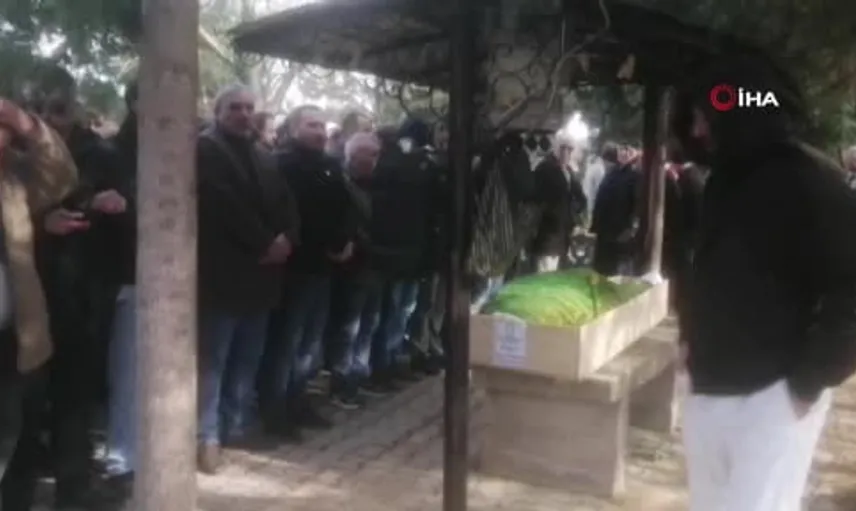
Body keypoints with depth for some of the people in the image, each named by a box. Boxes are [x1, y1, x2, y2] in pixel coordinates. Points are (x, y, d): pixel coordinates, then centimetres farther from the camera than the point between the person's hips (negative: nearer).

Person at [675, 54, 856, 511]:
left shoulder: (806, 178, -11)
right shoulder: (729, 177, 13)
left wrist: (809, 378, -14)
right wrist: (692, 335, 12)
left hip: (773, 395, -8)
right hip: (709, 388, 8)